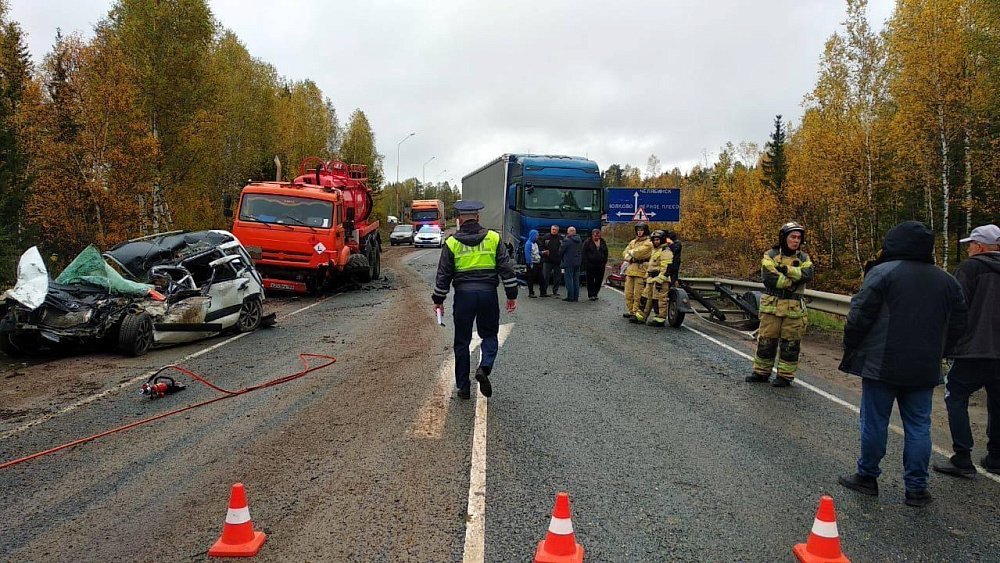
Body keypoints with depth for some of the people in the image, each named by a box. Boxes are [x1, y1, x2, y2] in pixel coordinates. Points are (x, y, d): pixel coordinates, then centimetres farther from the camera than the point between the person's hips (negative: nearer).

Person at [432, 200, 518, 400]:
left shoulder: (452, 242, 2)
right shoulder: (493, 238, 4)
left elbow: (443, 274, 3)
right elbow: (507, 269, 1)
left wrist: (438, 299, 12)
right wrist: (512, 295, 7)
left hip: (463, 294, 0)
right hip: (488, 293, 0)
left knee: (462, 341, 10)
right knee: (489, 335, 16)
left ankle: (463, 387, 14)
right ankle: (484, 367, -11)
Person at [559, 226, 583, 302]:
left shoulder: (567, 240, -14)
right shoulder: (580, 241, 8)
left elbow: (561, 250, -7)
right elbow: (582, 251, 13)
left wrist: (561, 259, 9)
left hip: (569, 262, -7)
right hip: (577, 262, 7)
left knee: (569, 279, -2)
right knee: (576, 280, 11)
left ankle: (570, 296, -3)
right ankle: (576, 296, 13)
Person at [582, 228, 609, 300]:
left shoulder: (603, 242, 12)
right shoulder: (587, 242, -1)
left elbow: (606, 253, 19)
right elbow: (584, 253, -3)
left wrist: (605, 262, 10)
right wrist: (586, 263, -10)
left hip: (601, 265, 4)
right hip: (590, 264, -4)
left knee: (599, 280, 5)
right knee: (590, 280, 0)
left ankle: (595, 294, 18)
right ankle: (591, 295, 5)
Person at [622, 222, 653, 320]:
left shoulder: (648, 243, -4)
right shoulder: (633, 242, 21)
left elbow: (638, 253, -18)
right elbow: (625, 253, 11)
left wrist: (631, 252, 2)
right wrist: (630, 258, -10)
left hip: (641, 270, -7)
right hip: (630, 269, 8)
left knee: (638, 295, -8)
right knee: (628, 293, 11)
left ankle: (637, 313, -6)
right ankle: (631, 311, 21)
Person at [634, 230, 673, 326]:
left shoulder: (665, 251, -11)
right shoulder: (654, 251, 23)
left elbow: (666, 268, -20)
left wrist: (660, 280, -24)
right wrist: (647, 278, 27)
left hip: (660, 279, -10)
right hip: (651, 279, 10)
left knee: (659, 299, -9)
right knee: (646, 298, 13)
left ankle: (660, 319, -4)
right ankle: (641, 316, 20)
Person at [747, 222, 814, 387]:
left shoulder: (804, 258, 8)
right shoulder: (771, 255, 1)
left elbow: (807, 275, -12)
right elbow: (768, 277, -15)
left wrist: (786, 269, -19)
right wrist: (792, 283, -15)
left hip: (794, 308, 1)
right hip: (771, 306, -1)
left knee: (790, 343, 4)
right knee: (766, 341, 6)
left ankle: (785, 376, 15)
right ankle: (761, 372, 19)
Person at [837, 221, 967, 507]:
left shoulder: (882, 273, -10)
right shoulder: (947, 281, 9)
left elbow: (859, 316, -12)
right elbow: (957, 325, 13)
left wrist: (850, 349, 1)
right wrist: (933, 352, 21)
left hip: (882, 365, -4)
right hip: (924, 370, 5)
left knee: (874, 422, 6)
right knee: (918, 426, 10)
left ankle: (867, 477, 17)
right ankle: (916, 488, 14)